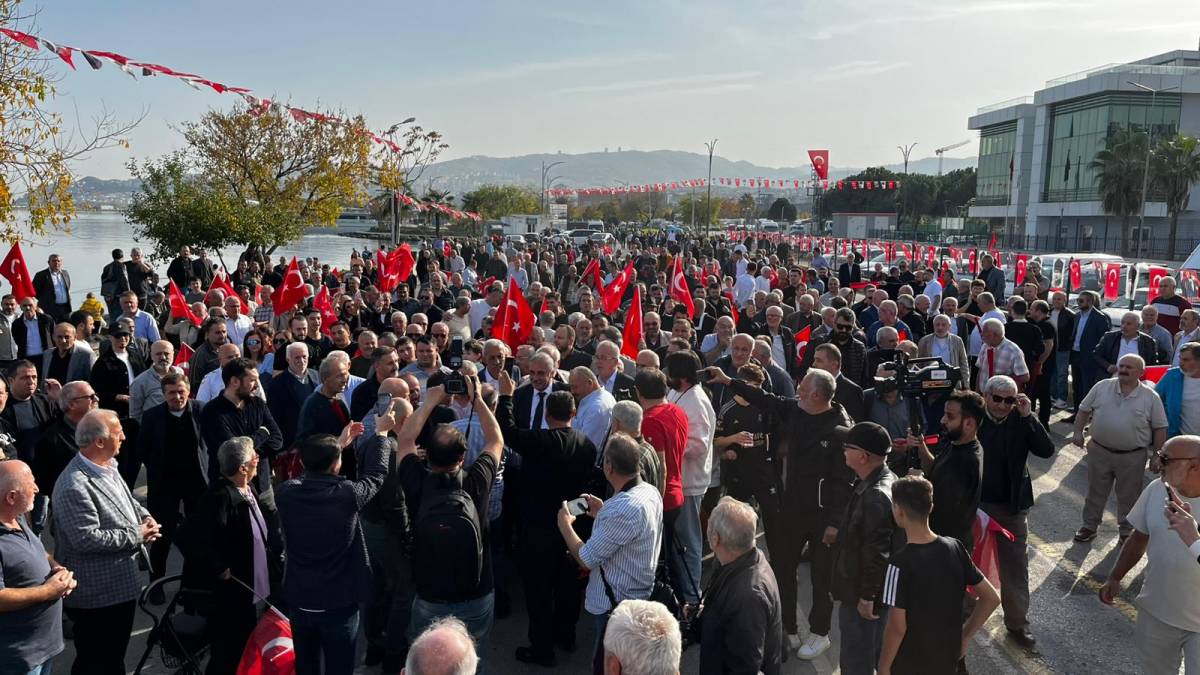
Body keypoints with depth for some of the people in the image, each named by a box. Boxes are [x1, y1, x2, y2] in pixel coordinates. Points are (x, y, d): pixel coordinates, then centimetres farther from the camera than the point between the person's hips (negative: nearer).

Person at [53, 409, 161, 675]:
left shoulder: (108, 468, 4)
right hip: (97, 594, -9)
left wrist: (144, 516, 0)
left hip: (120, 584, 9)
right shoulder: (75, 486, -27)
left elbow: (127, 499, 20)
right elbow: (87, 538, -30)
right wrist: (136, 535, -20)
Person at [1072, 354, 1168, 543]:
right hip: (1099, 451, 1)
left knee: (1128, 495, 12)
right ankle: (1089, 526, 27)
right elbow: (1084, 410, 7)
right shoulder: (1102, 387, -2)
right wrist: (1078, 432, -1)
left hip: (1133, 456, -1)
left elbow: (1160, 428, 0)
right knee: (1095, 491, 13)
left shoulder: (1151, 397, -5)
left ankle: (1127, 531, 29)